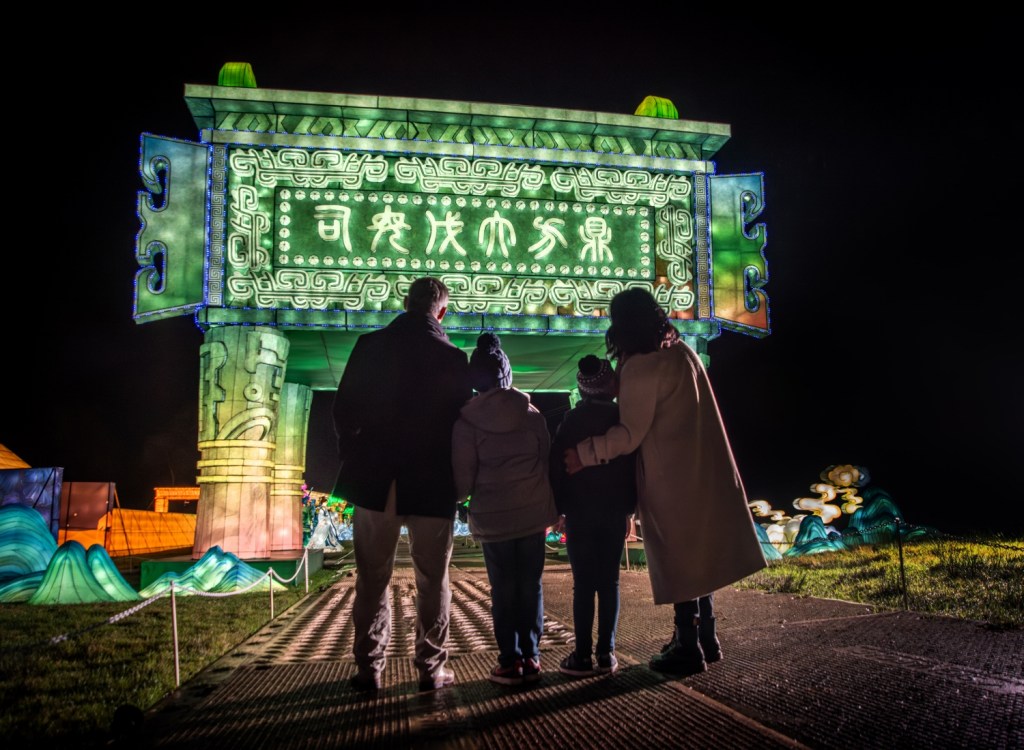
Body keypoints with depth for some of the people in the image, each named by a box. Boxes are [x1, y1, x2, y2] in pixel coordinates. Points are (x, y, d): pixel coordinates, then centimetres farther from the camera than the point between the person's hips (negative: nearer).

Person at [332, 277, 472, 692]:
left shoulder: (370, 345, -2)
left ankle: (369, 669, 15)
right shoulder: (452, 358, -7)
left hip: (374, 482, 2)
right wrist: (455, 474, 10)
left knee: (372, 579, 11)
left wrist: (354, 454, 13)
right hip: (432, 486, -1)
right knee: (432, 581, 10)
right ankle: (431, 669, 15)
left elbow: (343, 410, 0)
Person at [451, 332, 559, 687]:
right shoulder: (531, 414, 0)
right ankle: (530, 657, 14)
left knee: (503, 589, 7)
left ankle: (511, 661, 10)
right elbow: (547, 458, 4)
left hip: (493, 517, -2)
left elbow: (463, 478, -8)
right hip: (533, 512, 2)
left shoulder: (466, 421, -8)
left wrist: (468, 493, 14)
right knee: (531, 586, 10)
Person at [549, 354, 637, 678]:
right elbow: (633, 464, 4)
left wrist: (559, 507, 4)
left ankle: (583, 656, -1)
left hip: (580, 514, -2)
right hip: (614, 513, 2)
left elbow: (557, 466, -2)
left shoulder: (571, 420, -1)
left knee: (583, 584, -2)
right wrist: (628, 507, 10)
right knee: (609, 582, 6)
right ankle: (606, 653, 7)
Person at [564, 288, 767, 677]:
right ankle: (705, 638, 28)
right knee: (698, 556, 18)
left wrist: (583, 453, -20)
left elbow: (630, 434, -21)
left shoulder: (641, 368, -18)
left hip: (670, 483, -8)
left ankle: (689, 648, 12)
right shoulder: (683, 352, 7)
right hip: (703, 474, 8)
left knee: (678, 561, 3)